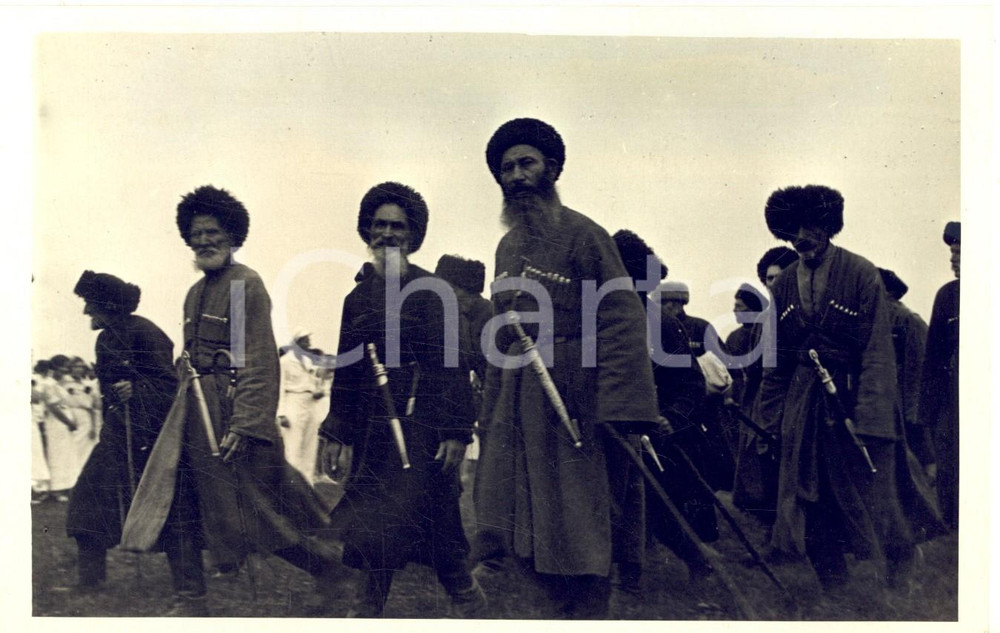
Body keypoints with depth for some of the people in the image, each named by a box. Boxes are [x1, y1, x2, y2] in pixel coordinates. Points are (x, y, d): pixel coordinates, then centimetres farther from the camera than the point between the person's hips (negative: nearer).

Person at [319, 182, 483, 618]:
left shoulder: (430, 290, -4)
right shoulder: (358, 296, 12)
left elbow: (452, 361, -9)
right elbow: (346, 368, 16)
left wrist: (455, 430, -15)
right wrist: (335, 432, 13)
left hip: (419, 423, -5)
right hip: (372, 425, 5)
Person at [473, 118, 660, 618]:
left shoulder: (581, 233, -6)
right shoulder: (508, 246, 16)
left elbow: (623, 321, -12)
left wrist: (621, 409, -19)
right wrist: (490, 411, 19)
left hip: (570, 405, -7)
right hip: (515, 406, 7)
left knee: (578, 539, -1)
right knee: (525, 534, 9)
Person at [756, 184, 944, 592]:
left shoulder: (861, 274, -6)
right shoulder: (784, 284, 8)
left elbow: (878, 352, -11)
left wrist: (870, 419, -19)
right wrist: (769, 415, 8)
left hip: (855, 403, -4)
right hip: (803, 412, 5)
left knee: (874, 498, -1)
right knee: (813, 512, 7)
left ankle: (901, 590, 18)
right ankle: (833, 595, 21)